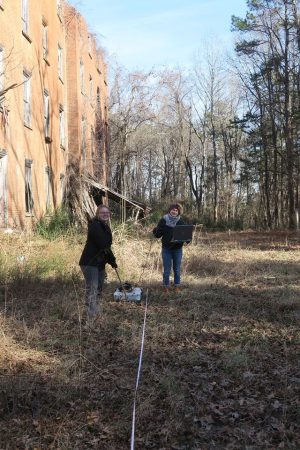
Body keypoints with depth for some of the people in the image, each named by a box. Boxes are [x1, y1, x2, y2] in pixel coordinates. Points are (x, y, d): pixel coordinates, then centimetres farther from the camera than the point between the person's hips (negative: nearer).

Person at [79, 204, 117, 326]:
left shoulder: (106, 227, 15)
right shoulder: (95, 225, -15)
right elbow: (103, 245, -20)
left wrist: (110, 260, 7)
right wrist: (112, 260, -12)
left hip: (100, 263, 9)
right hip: (90, 262, -9)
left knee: (99, 289, 17)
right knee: (92, 289, -14)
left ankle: (95, 312, 33)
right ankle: (90, 319, -17)